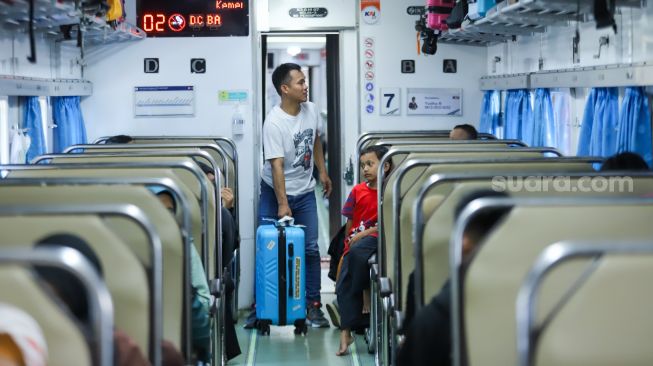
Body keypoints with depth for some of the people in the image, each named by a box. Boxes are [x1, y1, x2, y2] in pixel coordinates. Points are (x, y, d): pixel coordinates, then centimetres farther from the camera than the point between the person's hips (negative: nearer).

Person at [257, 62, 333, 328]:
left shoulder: (311, 110, -3)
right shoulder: (274, 122, -23)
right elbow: (277, 165, -26)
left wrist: (323, 172, 19)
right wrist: (282, 204, -29)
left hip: (305, 191, 5)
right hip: (276, 191, -5)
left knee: (311, 248, 1)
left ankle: (313, 305, 7)